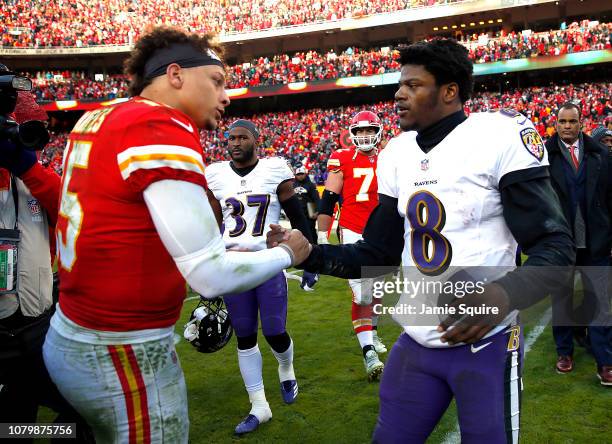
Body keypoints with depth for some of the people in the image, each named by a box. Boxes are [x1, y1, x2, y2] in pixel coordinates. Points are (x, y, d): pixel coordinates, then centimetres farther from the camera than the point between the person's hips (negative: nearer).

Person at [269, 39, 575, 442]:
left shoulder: (500, 136, -13)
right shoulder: (396, 154, 5)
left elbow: (555, 245, -14)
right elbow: (379, 254, 10)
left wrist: (504, 295, -32)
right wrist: (306, 253, -2)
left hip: (486, 344, -5)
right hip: (416, 342, 5)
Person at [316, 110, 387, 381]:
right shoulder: (342, 160, -4)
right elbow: (328, 201, -4)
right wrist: (322, 237, -7)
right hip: (352, 234, -4)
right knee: (362, 295, -9)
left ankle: (370, 332, 37)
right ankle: (369, 353, -5)